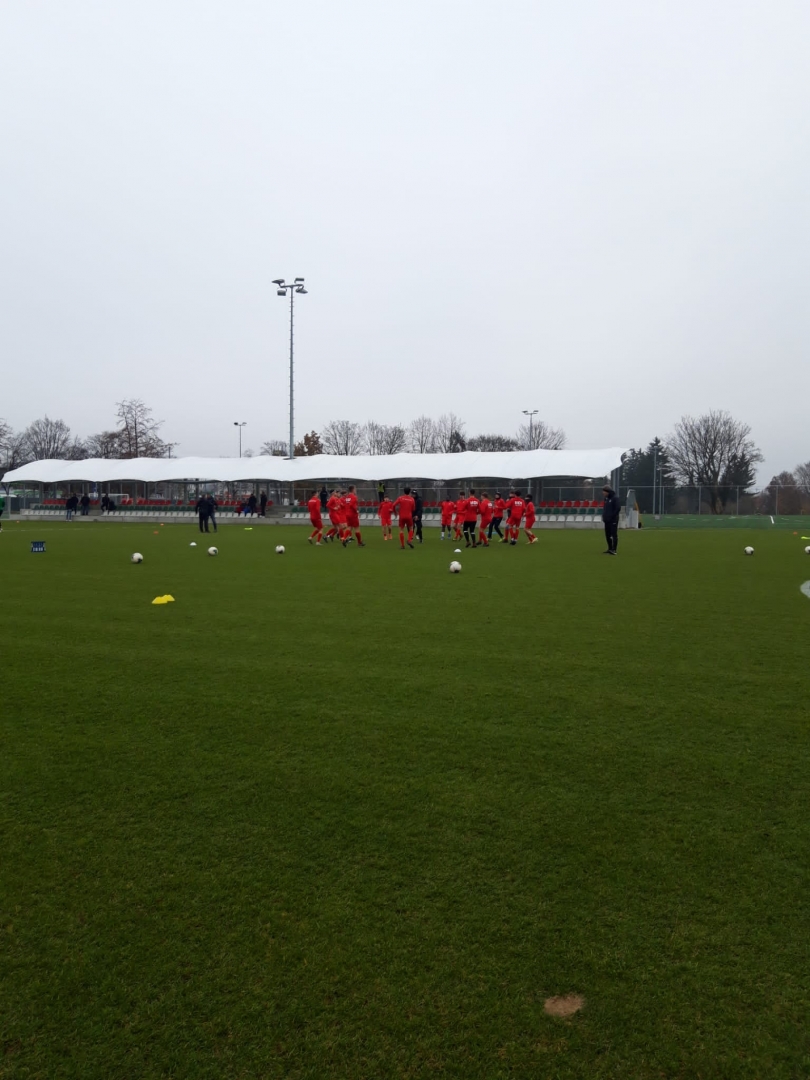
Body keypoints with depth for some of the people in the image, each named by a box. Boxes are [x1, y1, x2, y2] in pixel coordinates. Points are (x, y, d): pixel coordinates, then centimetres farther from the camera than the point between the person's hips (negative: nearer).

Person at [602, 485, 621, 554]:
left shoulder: (615, 498, -11)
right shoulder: (606, 498, 13)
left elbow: (618, 508, -16)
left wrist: (612, 516, -16)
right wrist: (604, 516, 9)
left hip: (613, 520, -8)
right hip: (607, 520, 8)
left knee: (614, 535, -6)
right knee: (607, 535, 10)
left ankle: (614, 550, -6)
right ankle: (610, 549, 19)